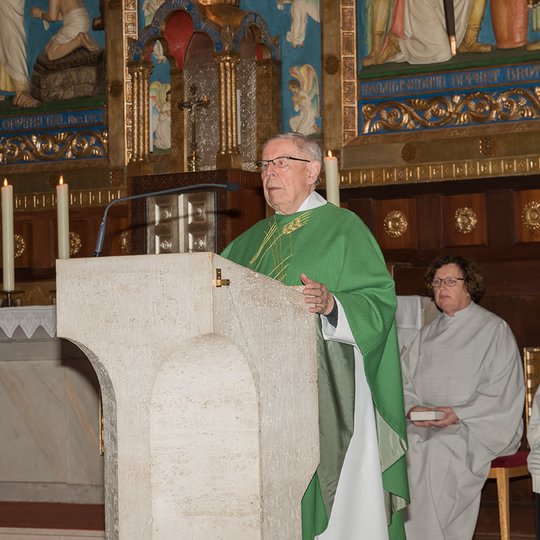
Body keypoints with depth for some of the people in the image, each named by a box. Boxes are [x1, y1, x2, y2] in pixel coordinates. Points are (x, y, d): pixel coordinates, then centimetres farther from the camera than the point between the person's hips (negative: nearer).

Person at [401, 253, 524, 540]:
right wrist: (412, 407, -9)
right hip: (420, 430, 5)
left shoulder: (494, 330, 3)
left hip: (465, 433, -5)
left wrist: (458, 414, -16)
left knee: (437, 455, -33)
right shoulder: (428, 334, 20)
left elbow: (503, 392, -4)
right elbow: (405, 383, 14)